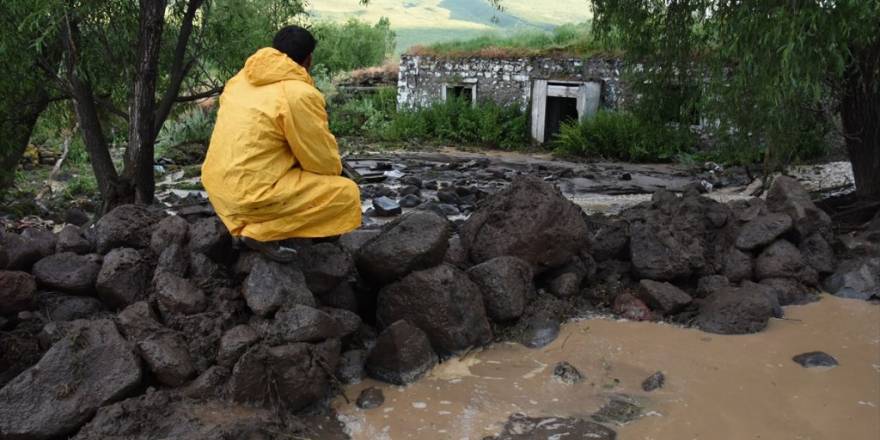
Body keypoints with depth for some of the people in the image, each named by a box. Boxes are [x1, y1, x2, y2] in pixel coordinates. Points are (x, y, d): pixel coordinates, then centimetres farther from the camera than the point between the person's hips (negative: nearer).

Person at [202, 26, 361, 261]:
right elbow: (325, 162, -9)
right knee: (346, 193, -5)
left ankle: (249, 223, 14)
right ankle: (260, 233, -6)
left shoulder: (241, 79, 10)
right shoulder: (300, 94, -15)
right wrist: (335, 170, 15)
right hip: (248, 195, -9)